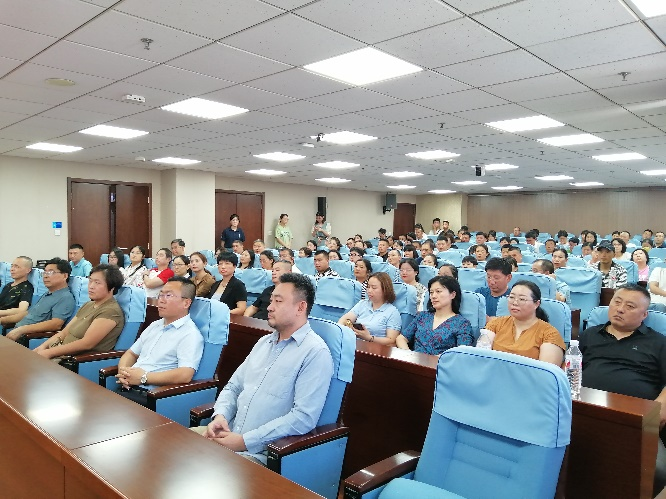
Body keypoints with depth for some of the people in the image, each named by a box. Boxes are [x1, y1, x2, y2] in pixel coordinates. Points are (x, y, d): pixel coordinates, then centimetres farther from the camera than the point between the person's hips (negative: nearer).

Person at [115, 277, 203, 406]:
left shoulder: (190, 334, -9)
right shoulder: (154, 325, 19)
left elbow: (184, 375, -21)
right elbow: (131, 353, 24)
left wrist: (144, 377, -16)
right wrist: (124, 372, 0)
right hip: (128, 388, 8)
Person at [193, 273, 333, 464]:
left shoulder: (315, 353, -13)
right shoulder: (264, 342, 14)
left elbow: (304, 417, -20)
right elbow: (233, 386, 19)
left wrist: (245, 441, -20)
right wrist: (220, 416, -3)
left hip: (260, 451, -8)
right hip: (228, 433, 8)